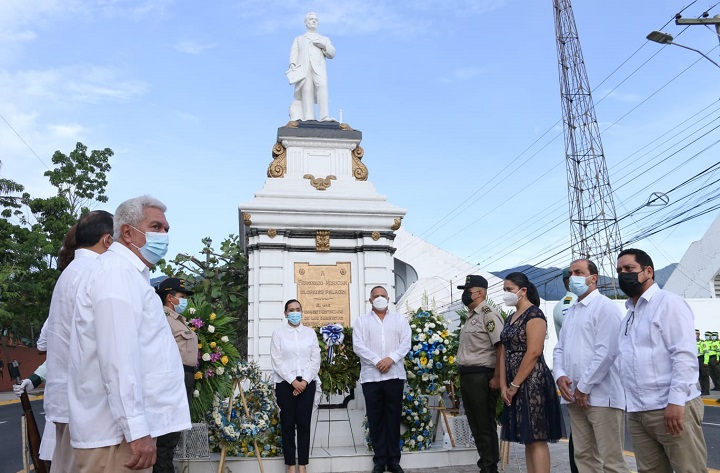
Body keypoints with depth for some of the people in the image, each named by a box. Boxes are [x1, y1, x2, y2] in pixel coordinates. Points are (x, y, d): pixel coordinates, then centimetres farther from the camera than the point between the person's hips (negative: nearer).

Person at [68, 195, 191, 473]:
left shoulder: (129, 274, 20)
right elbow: (118, 358, -23)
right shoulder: (117, 271, -13)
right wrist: (137, 429, -25)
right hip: (120, 432, -10)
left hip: (127, 427, 10)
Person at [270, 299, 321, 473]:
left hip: (307, 382, 1)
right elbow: (277, 361, -4)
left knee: (304, 423, 2)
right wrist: (293, 381, -11)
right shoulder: (278, 333, 3)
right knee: (287, 424, 1)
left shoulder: (310, 332, 7)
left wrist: (304, 381, -8)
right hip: (285, 383, -1)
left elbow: (315, 360, 3)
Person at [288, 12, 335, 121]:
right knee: (307, 90, -19)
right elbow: (294, 53, 15)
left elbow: (332, 54, 20)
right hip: (303, 67, 1)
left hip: (318, 67, -1)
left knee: (322, 86, -27)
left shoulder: (324, 39, 34)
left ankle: (324, 117, -38)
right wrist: (292, 65, -5)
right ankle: (309, 118, -28)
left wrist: (323, 46, 0)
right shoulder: (299, 39, 32)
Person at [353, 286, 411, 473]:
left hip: (395, 375, 1)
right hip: (371, 376, 0)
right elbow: (358, 346, -2)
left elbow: (406, 343, 3)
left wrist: (391, 359, -13)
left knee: (393, 417, 4)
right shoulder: (362, 321, 9)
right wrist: (377, 361, -14)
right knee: (375, 418, 2)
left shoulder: (399, 319, 13)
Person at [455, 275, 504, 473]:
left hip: (481, 376, -10)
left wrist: (497, 378, -22)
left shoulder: (489, 314, -12)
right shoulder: (471, 316, 16)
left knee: (485, 424, -1)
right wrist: (462, 374, 17)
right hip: (467, 375, 10)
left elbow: (502, 347, -19)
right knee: (474, 423, 15)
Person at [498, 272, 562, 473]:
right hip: (514, 386, 9)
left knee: (537, 438, -7)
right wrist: (504, 385, 3)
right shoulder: (511, 318, 16)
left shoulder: (534, 314, -10)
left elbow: (533, 352, -18)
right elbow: (504, 353, 13)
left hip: (532, 382, -9)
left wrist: (515, 385, -15)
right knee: (527, 438, 11)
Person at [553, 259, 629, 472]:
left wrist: (584, 387, -14)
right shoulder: (571, 312, 19)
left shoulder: (605, 307, -7)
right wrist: (560, 375, -1)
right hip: (575, 396, 8)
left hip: (601, 395, -8)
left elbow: (606, 352, -16)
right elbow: (560, 348, 19)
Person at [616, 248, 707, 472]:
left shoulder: (668, 303, -4)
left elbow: (684, 355, -14)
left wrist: (676, 401, -21)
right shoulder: (628, 314, 20)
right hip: (637, 412, 7)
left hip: (671, 409, -7)